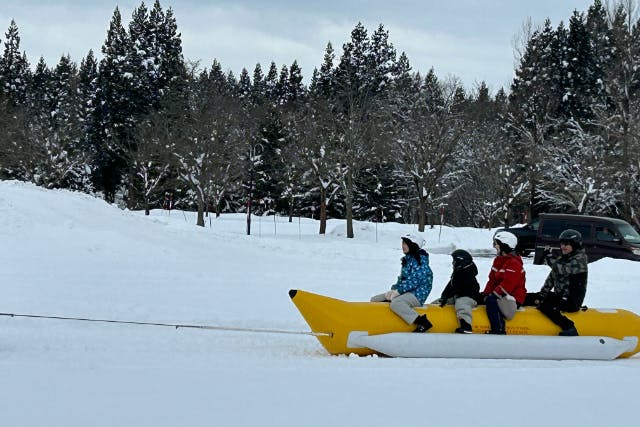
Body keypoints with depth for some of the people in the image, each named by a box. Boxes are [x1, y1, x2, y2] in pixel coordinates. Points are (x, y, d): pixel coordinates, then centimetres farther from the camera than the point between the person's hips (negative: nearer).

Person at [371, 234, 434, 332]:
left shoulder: (420, 260, -11)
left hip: (417, 294, -10)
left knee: (395, 303, -39)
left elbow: (414, 281, -19)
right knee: (375, 300, 6)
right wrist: (393, 290, 1)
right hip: (405, 292, 10)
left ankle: (422, 322, -36)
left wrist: (398, 292, -19)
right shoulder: (407, 259, 16)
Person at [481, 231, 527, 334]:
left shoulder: (514, 263, -15)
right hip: (502, 295, 10)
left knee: (491, 301, -33)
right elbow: (492, 280, 13)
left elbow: (507, 284, -24)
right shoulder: (498, 260, 16)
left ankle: (498, 330, -37)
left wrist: (493, 294, -23)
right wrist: (486, 293, -1)